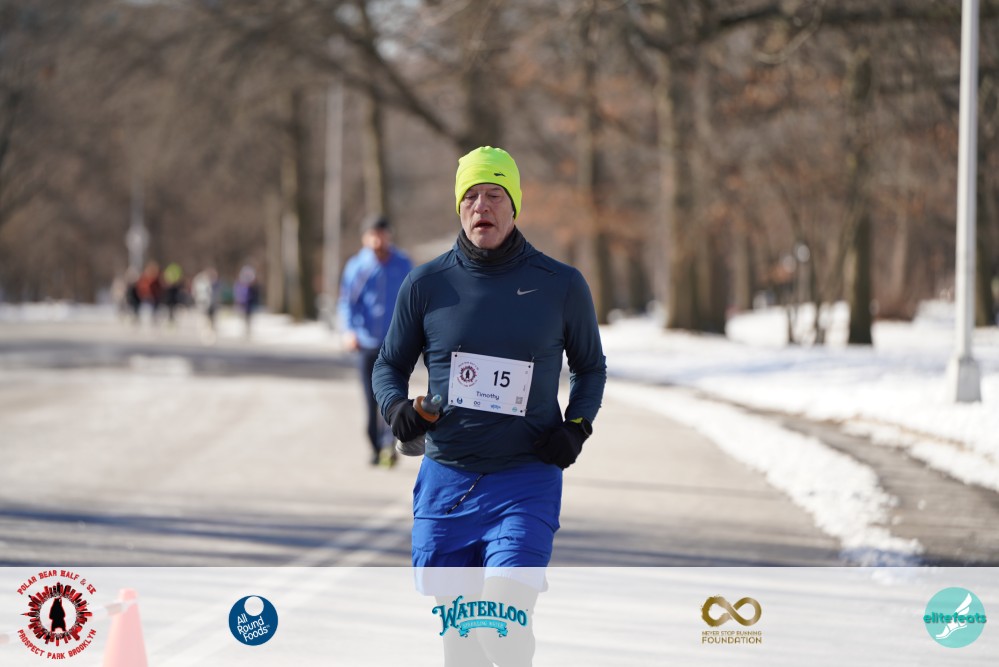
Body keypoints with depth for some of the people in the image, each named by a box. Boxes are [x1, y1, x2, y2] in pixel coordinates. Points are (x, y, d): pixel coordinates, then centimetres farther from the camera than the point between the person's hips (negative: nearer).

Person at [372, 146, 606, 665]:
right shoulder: (426, 285, 2)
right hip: (445, 480, 2)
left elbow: (590, 367, 16)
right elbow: (389, 366, 14)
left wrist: (576, 427, -1)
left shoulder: (562, 286, 1)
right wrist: (396, 407, -7)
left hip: (527, 483, -2)